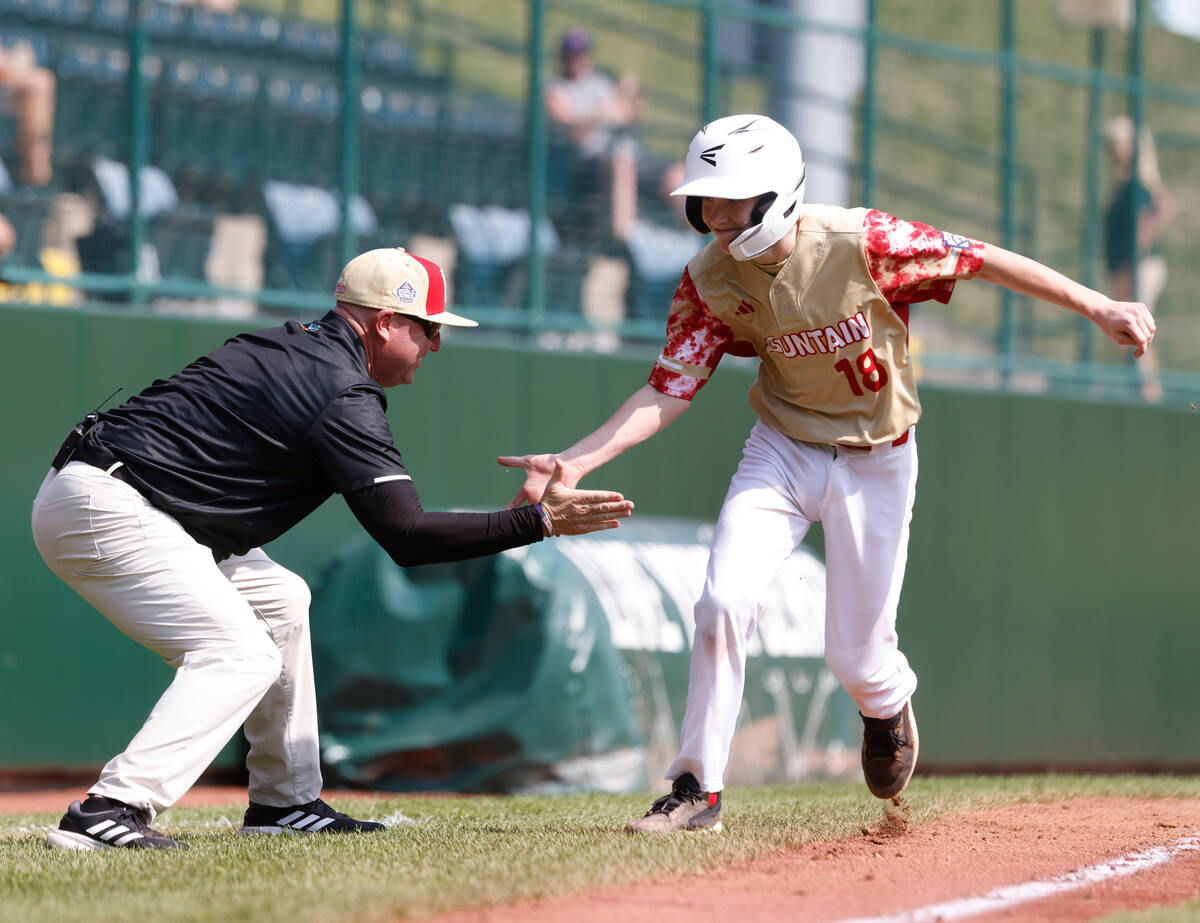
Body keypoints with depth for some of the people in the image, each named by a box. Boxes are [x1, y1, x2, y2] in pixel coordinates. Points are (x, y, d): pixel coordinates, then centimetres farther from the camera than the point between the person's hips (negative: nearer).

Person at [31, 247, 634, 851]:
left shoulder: (286, 345, 15)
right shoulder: (345, 393, -14)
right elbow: (405, 535, -19)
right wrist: (539, 521, -16)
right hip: (105, 509, -11)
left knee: (279, 600, 20)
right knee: (242, 654, -17)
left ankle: (285, 802, 21)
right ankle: (109, 812, -29)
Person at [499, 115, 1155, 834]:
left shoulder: (862, 243, -25)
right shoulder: (710, 282, -15)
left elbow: (981, 259, -17)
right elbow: (669, 392, -13)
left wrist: (1099, 307, -17)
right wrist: (574, 463, -25)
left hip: (876, 463, -2)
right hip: (783, 451, 2)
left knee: (856, 654, 1)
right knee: (725, 600, -18)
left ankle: (889, 705, 41)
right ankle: (697, 789, -6)